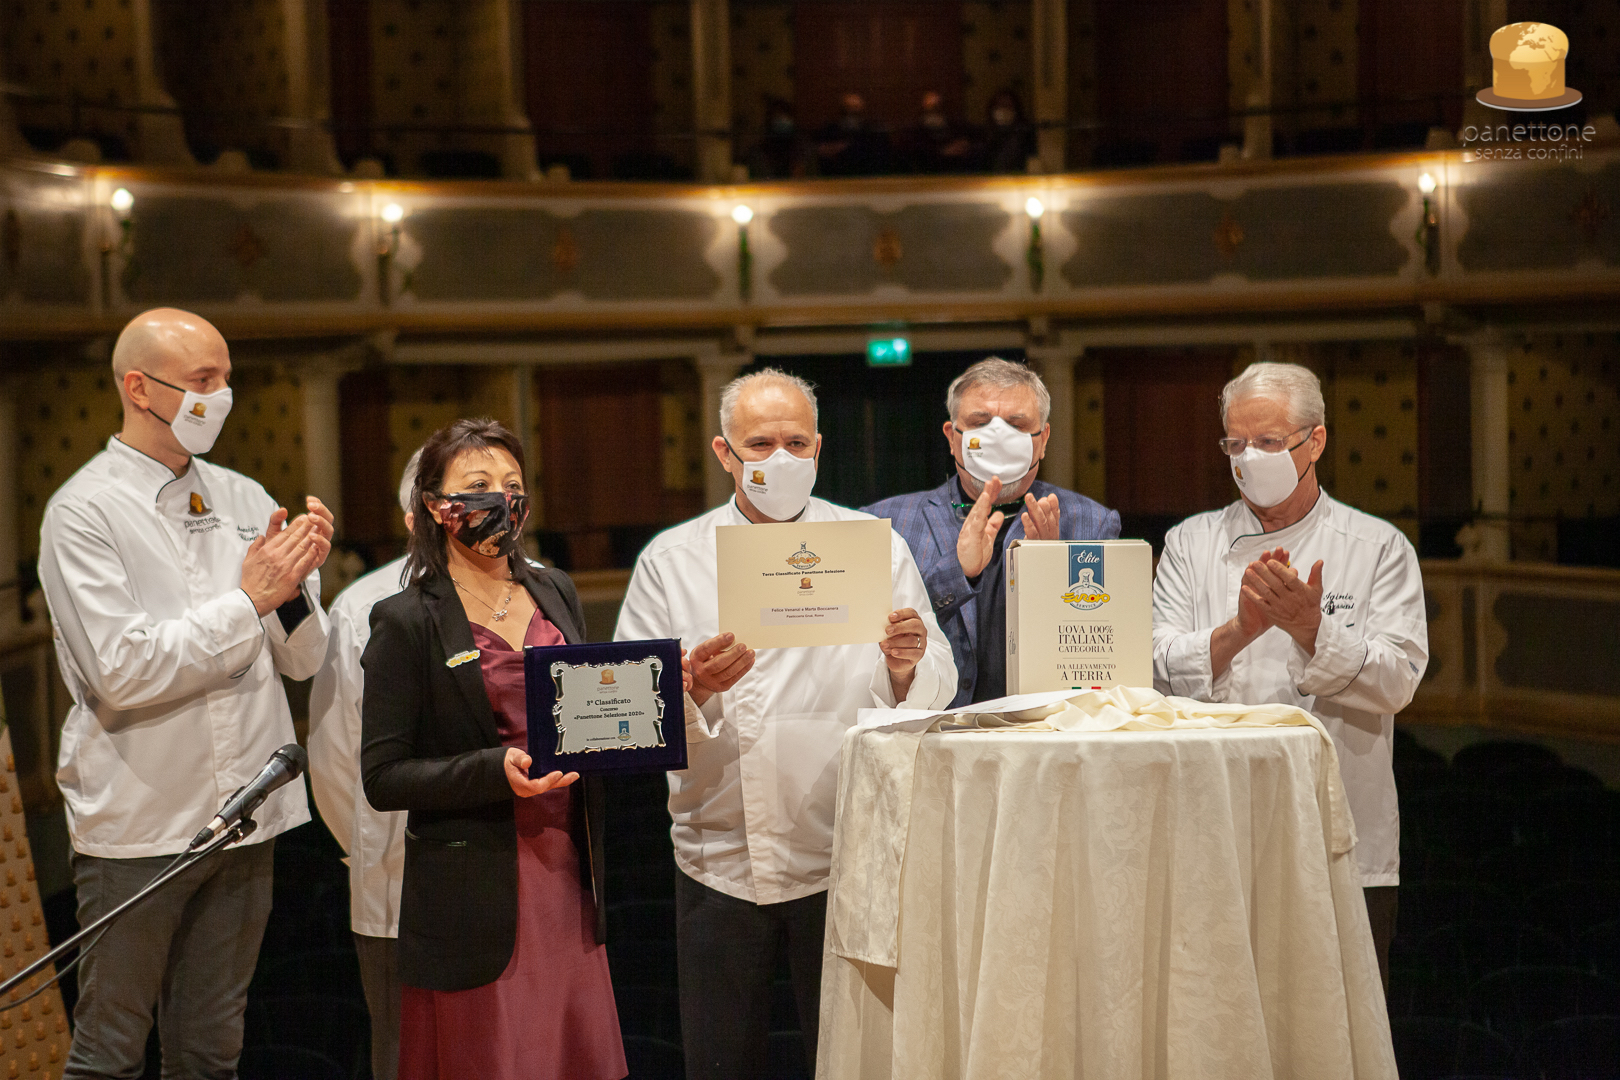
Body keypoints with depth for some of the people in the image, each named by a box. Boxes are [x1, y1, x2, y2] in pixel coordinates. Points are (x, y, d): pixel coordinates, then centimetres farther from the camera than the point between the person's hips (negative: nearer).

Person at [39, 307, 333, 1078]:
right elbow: (121, 670, -16)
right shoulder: (83, 512, -7)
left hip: (243, 815, 5)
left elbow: (302, 661, 9)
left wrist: (297, 582, -11)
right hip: (137, 821, -5)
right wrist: (248, 600, -15)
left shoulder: (244, 501, 9)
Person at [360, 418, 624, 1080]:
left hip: (568, 874, 5)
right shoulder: (407, 621, -6)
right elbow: (383, 777, -9)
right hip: (477, 895, -5)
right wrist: (495, 770, -22)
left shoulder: (555, 593, 11)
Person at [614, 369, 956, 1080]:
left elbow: (934, 692, 0)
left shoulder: (875, 547, 4)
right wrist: (693, 685, -21)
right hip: (720, 857, 1)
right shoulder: (673, 561, 5)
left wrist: (906, 667, -22)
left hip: (843, 858, 0)